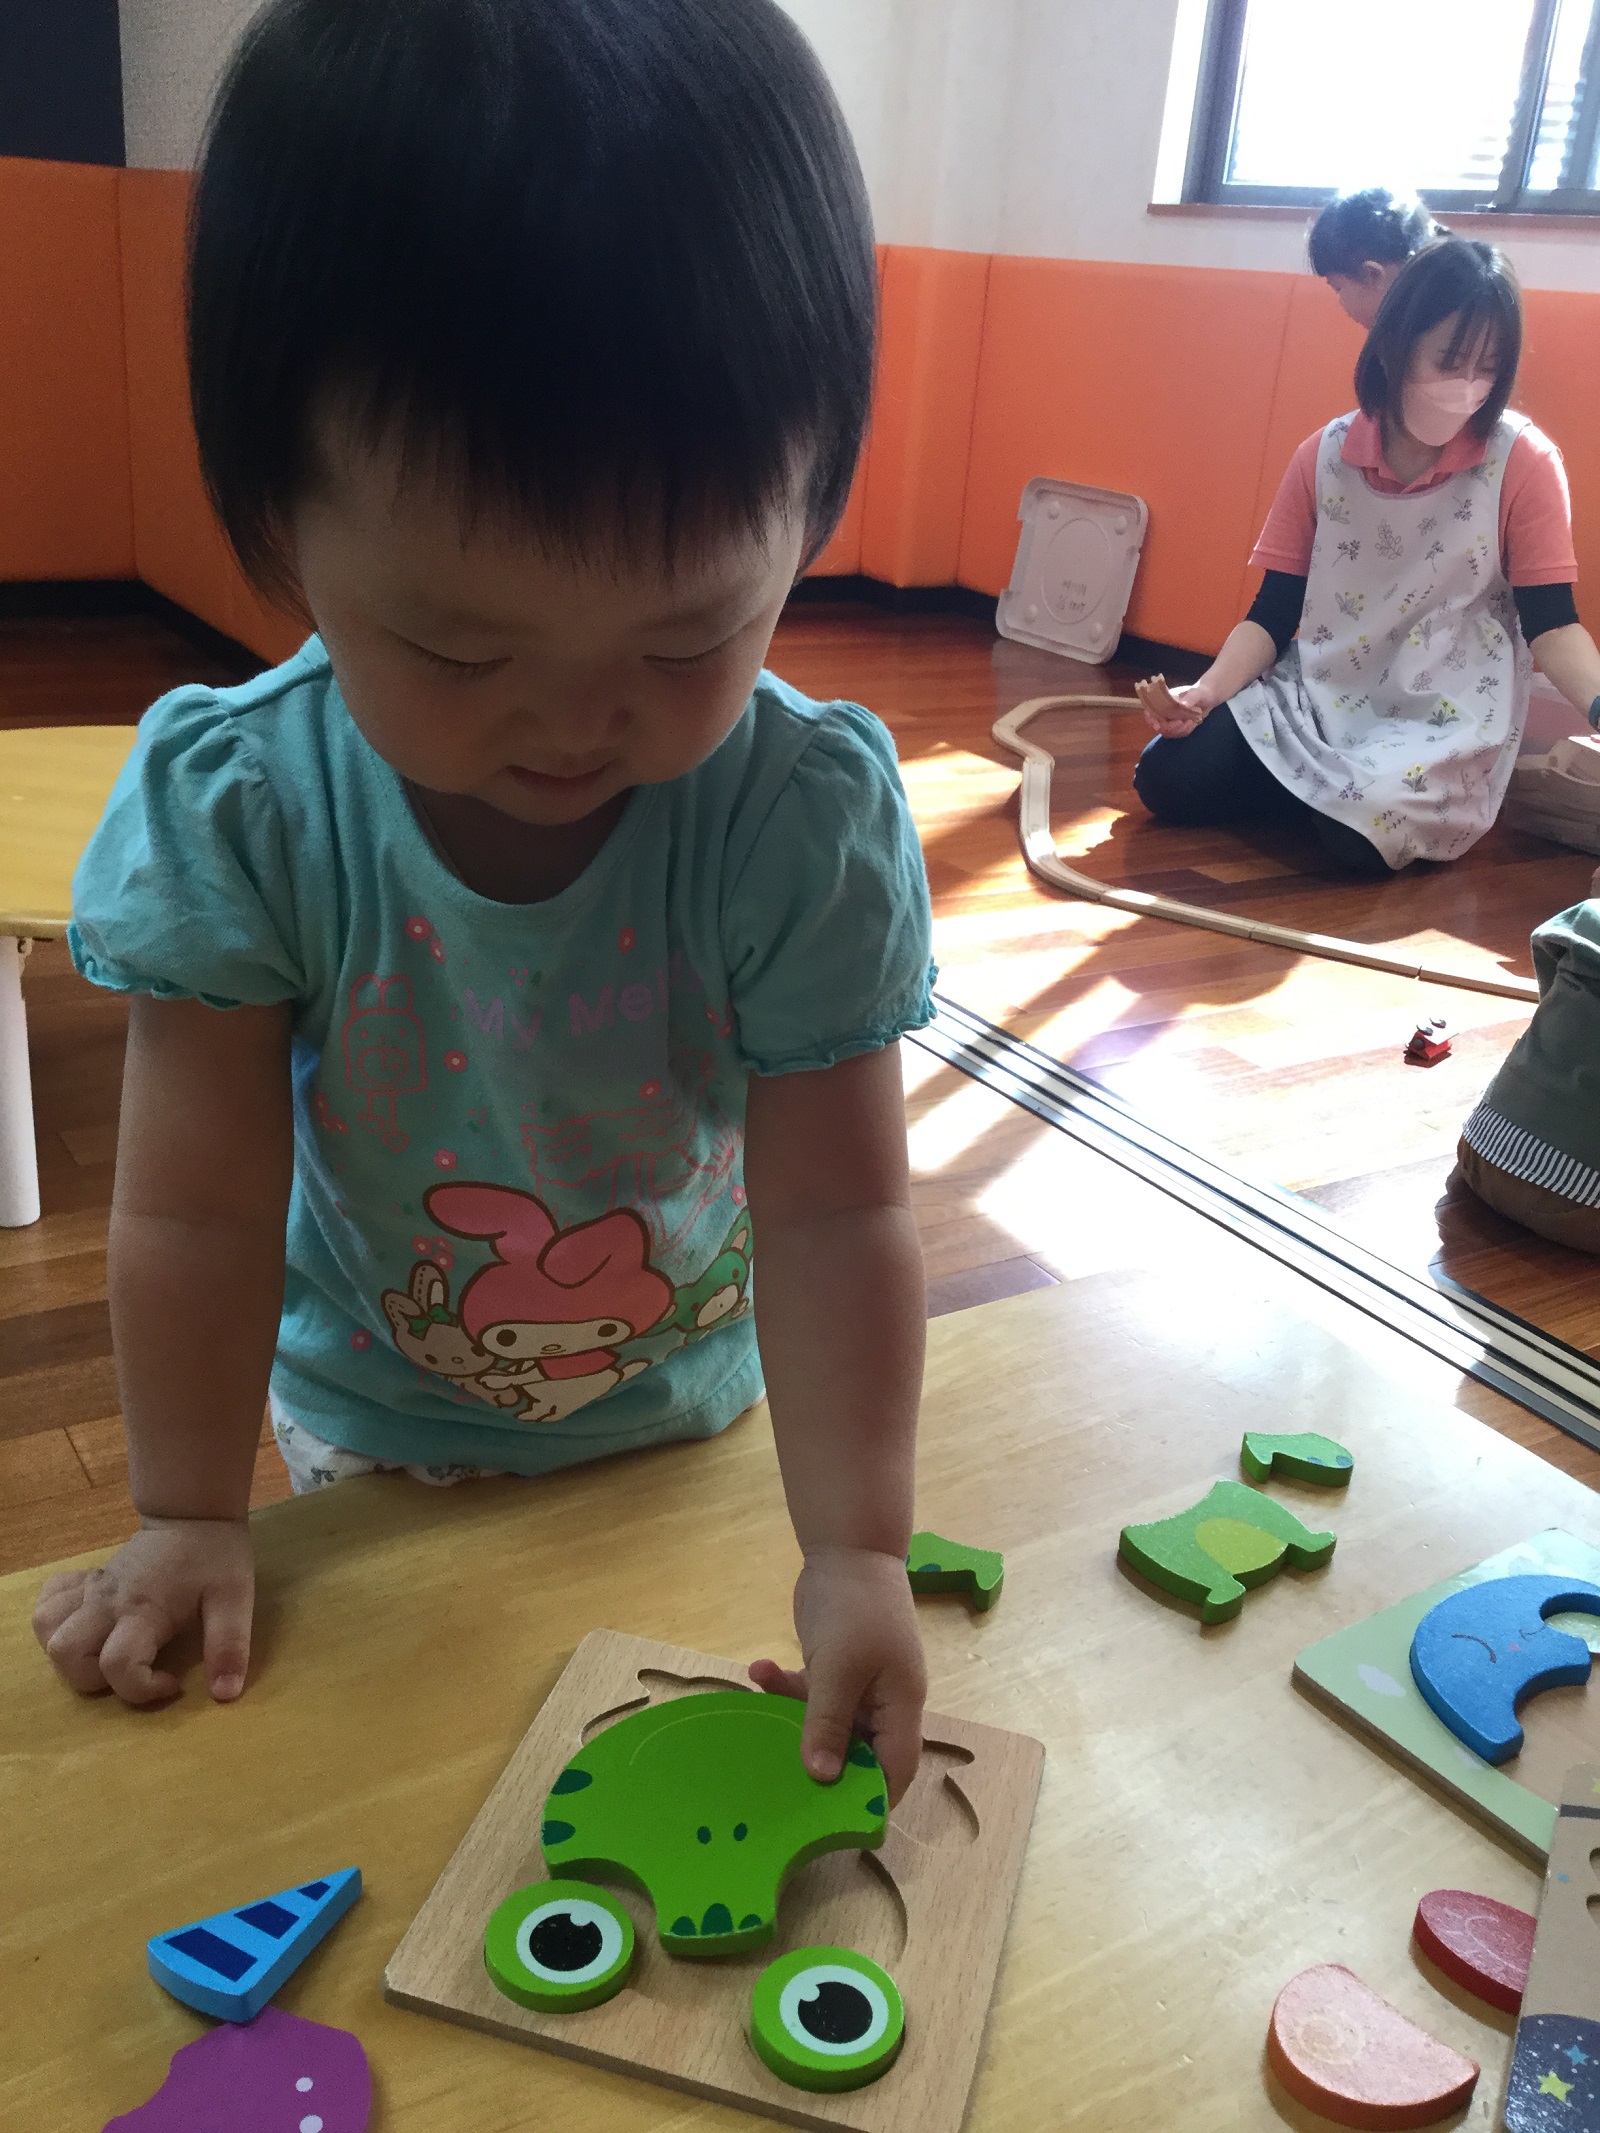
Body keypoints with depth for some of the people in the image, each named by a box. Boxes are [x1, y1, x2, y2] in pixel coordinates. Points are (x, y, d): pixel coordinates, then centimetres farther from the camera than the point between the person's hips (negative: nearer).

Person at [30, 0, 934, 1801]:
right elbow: (200, 1209, -19)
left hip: (691, 1417, 0)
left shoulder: (808, 818, -28)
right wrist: (188, 1516, -10)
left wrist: (855, 1549, -26)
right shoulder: (231, 807, -27)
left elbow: (834, 1212, -24)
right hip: (365, 1426, 1)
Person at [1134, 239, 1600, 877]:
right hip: (1313, 697, 3)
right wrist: (1205, 693, -16)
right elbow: (1274, 614, 2)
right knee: (1167, 776, -15)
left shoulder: (1523, 462, -8)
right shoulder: (1323, 457, 0)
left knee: (1362, 831, -33)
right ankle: (1324, 789, 7)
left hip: (1443, 722, -3)